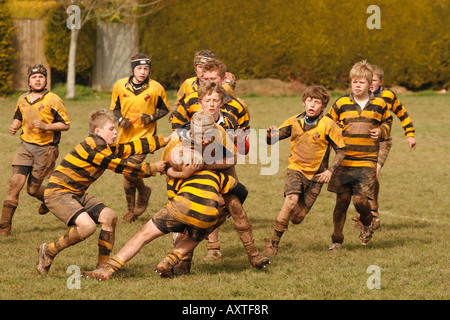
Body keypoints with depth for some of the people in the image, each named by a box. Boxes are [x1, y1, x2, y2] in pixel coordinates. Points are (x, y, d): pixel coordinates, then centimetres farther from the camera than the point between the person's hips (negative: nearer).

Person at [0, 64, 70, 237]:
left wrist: (45, 126, -21)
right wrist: (15, 126, 2)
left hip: (46, 149, -4)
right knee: (15, 182, -12)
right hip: (26, 146, 4)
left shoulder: (53, 101, -9)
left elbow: (66, 125, -8)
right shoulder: (22, 100, 8)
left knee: (33, 189, 1)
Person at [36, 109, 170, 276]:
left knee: (109, 216, -1)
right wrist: (152, 168, -10)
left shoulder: (106, 148, 11)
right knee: (87, 226, -28)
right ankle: (48, 251, -8)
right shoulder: (91, 147, -19)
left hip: (77, 193, 10)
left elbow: (133, 147, 13)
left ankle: (103, 265, 8)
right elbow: (120, 167, -17)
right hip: (57, 193, -10)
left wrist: (165, 140, 11)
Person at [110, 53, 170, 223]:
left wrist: (152, 117, -12)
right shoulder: (120, 86, 0)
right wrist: (121, 119, -7)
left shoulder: (156, 89, -7)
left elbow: (164, 109, 7)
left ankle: (143, 192, 12)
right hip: (125, 136, 4)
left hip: (144, 135, -4)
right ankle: (131, 210, 27)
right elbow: (114, 107, 13)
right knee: (127, 172, 12)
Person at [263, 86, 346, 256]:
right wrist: (270, 134, -17)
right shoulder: (294, 122, 1)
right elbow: (271, 140, 7)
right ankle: (273, 243, -17)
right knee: (291, 202, -28)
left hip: (315, 175, 0)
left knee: (297, 218, -2)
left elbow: (341, 151, -3)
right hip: (295, 169, 0)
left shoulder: (328, 125, -8)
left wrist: (330, 170, -19)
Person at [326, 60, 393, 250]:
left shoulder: (379, 104, 5)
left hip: (367, 162, -1)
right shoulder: (341, 104, 4)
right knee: (342, 200, 2)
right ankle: (337, 239, 16)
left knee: (360, 199, -12)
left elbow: (387, 121, 24)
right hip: (344, 161, 1)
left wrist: (381, 131, 3)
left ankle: (366, 223, 23)